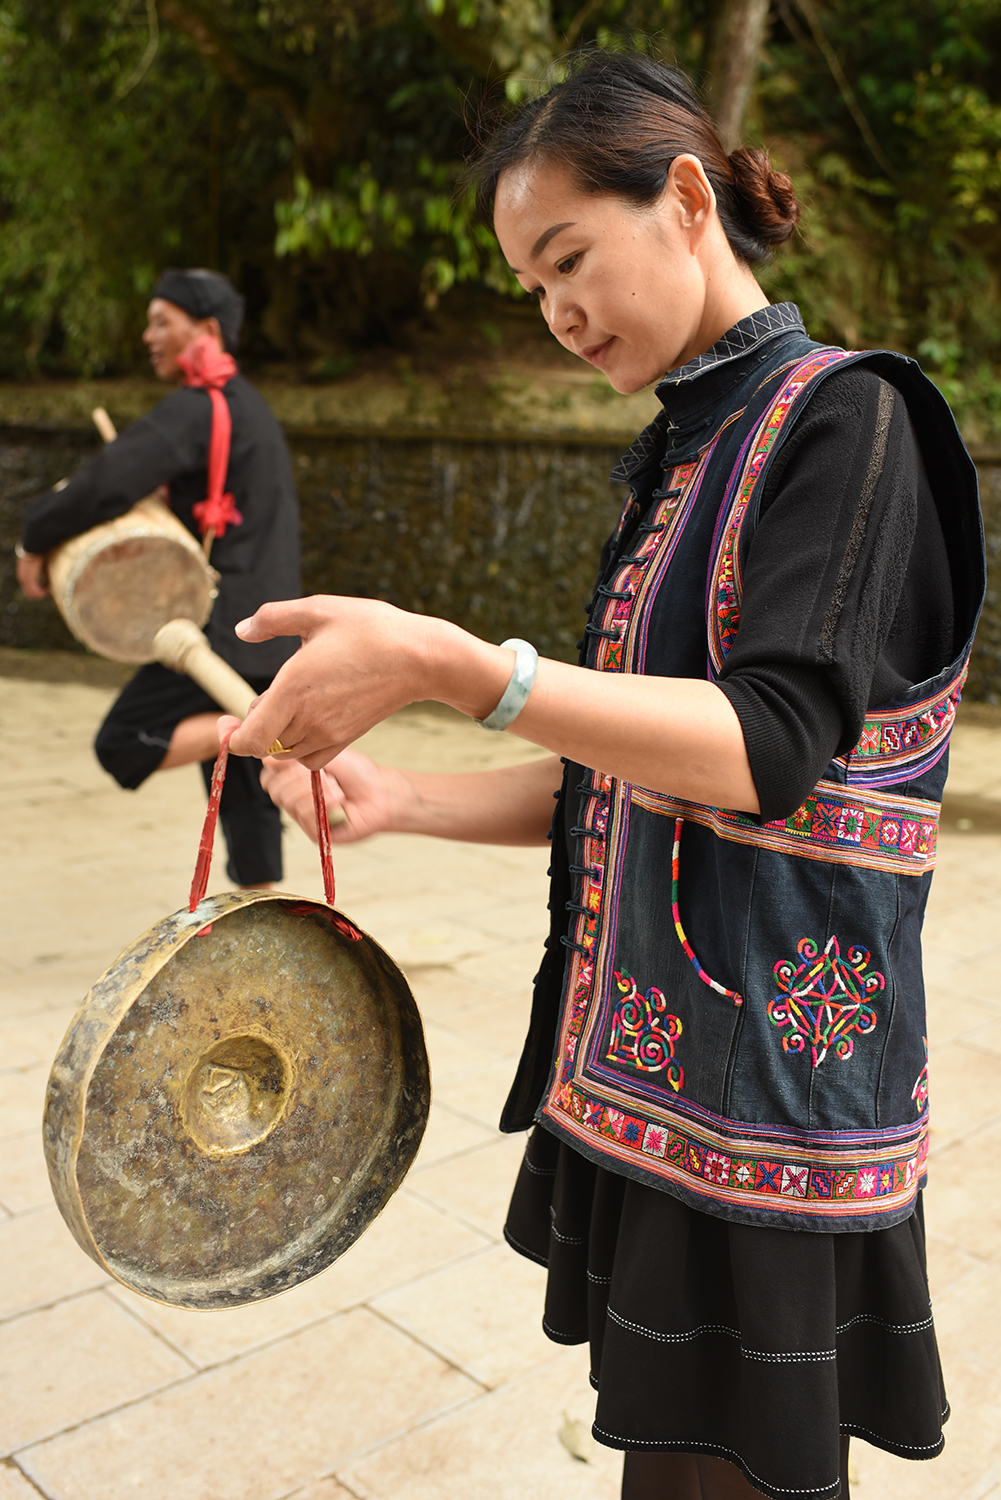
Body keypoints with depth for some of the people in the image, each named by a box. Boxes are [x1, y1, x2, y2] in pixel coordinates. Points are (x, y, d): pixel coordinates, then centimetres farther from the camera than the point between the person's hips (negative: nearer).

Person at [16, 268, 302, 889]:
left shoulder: (196, 409, -13)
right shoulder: (249, 407, 18)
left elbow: (110, 481, -24)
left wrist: (35, 540, -9)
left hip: (225, 628, -9)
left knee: (124, 745, -5)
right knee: (240, 792, 12)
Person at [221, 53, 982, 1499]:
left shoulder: (844, 416, -11)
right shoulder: (685, 455, 14)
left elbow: (761, 750, -23)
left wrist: (443, 662, -30)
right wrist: (396, 797, 1)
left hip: (764, 1091, -8)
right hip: (643, 1058, 8)